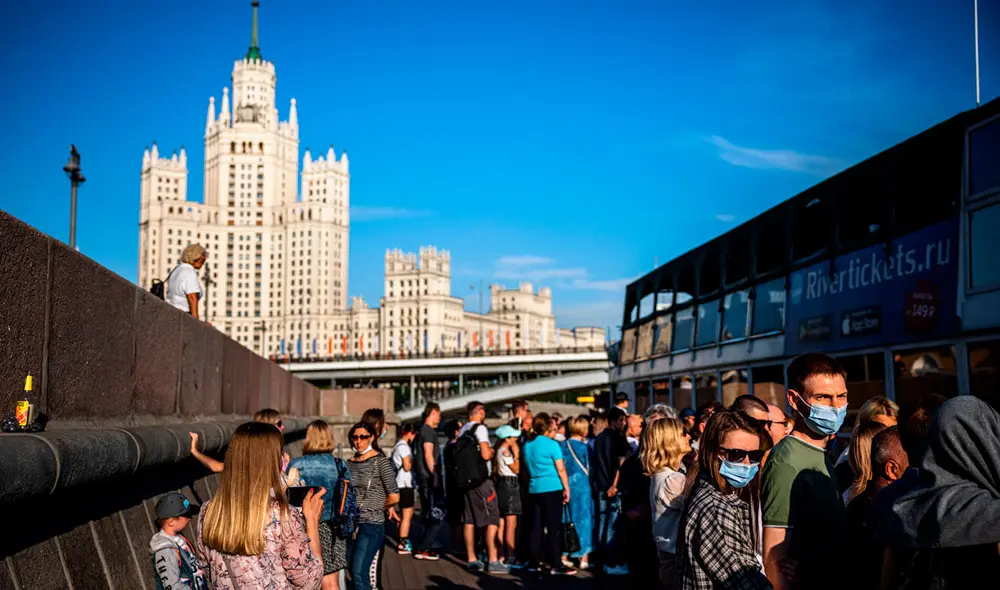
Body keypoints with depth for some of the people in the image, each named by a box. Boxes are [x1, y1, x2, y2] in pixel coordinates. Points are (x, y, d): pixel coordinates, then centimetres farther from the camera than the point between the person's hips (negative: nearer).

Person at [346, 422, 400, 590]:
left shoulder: (380, 461, -5)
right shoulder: (349, 463, 9)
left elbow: (394, 497, -8)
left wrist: (375, 507, 4)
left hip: (372, 524, -5)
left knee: (359, 574, -14)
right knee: (353, 573, 6)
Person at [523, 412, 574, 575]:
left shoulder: (528, 445, 11)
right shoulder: (552, 444, -9)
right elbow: (561, 469, -9)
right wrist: (566, 488, -2)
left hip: (534, 488, 7)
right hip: (552, 488, -6)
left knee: (537, 526, 10)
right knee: (554, 527, -4)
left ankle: (535, 562, 13)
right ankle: (556, 565, -4)